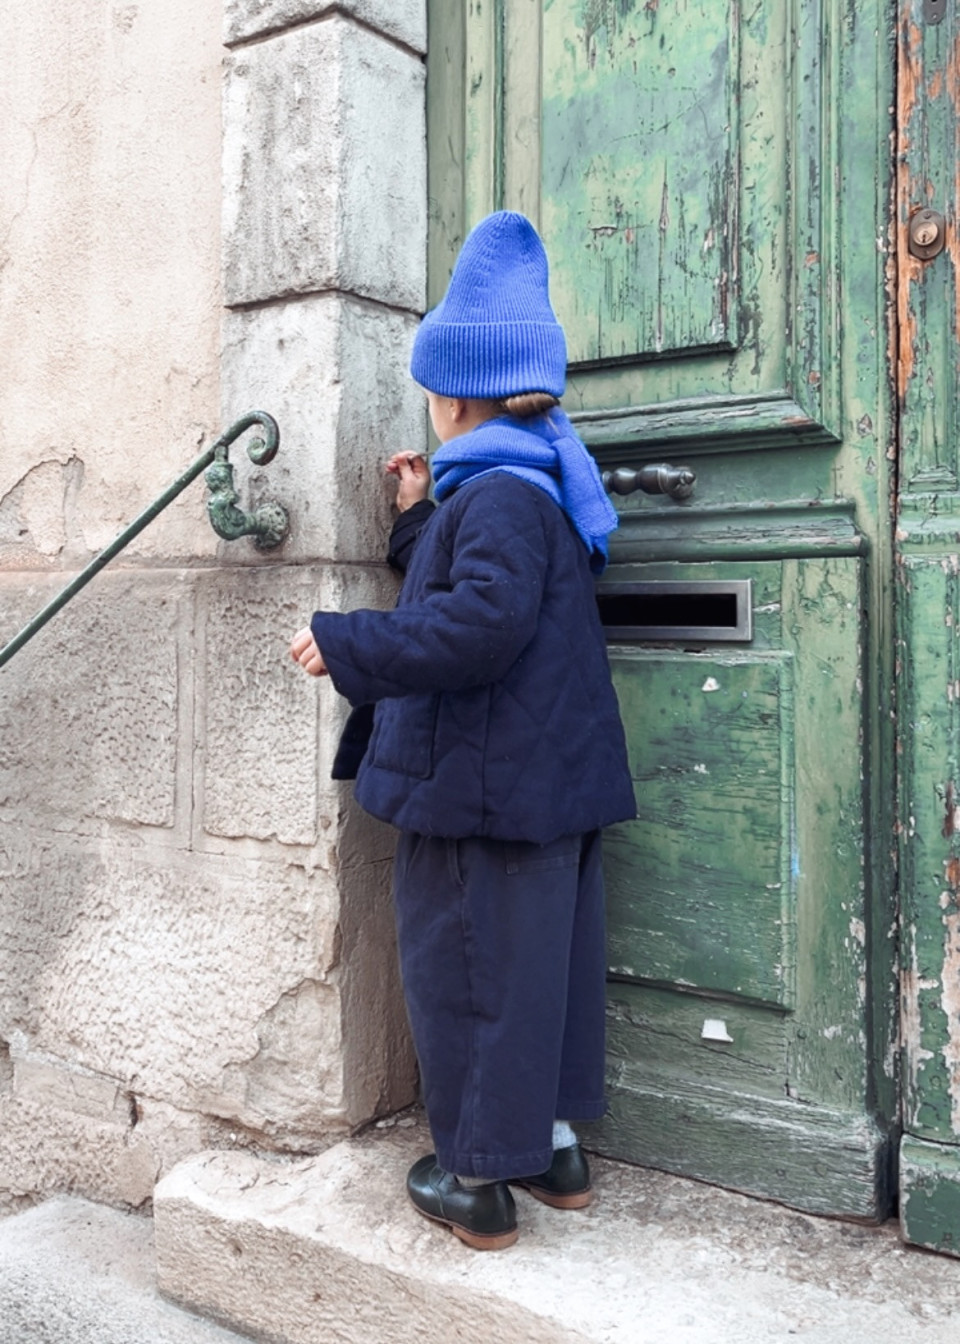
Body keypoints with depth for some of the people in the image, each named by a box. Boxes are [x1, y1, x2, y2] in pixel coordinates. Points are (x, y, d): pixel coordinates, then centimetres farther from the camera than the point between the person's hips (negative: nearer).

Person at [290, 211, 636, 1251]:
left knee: (466, 968, 2)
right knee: (537, 959, 17)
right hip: (547, 783, 10)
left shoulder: (500, 493, -16)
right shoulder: (530, 486, 16)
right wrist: (420, 517, 27)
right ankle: (552, 1145, 32)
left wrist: (345, 643, -22)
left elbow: (481, 622, -29)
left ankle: (479, 1181, 16)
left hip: (486, 790, -10)